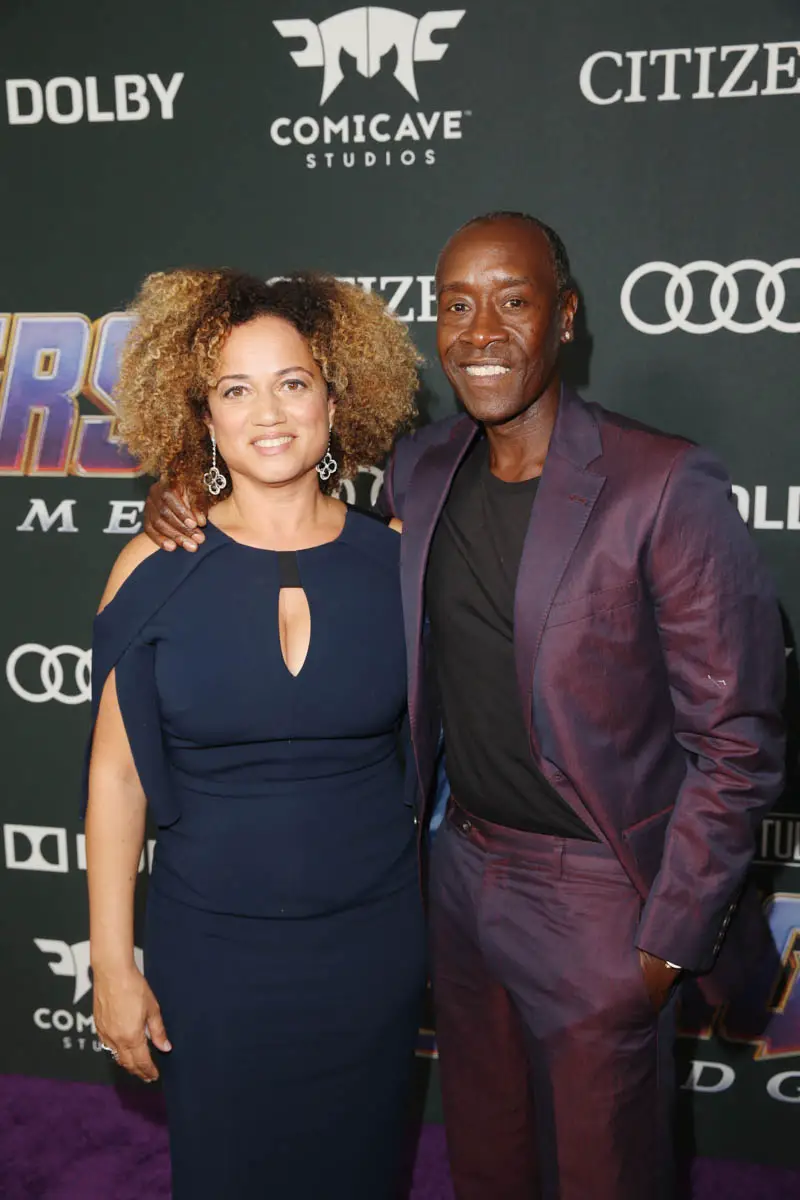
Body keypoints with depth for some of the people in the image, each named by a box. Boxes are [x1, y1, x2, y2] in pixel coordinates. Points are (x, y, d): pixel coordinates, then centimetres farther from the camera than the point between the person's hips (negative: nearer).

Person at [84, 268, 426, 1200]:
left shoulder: (395, 561, -6)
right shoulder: (156, 570, -9)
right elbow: (116, 775, -5)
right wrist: (113, 963, -4)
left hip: (372, 943, 1)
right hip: (212, 949, -1)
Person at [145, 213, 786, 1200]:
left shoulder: (664, 487, -20)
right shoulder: (419, 468, -1)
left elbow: (736, 739, -15)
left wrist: (669, 938, -13)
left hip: (595, 892, -5)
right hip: (463, 861, 5)